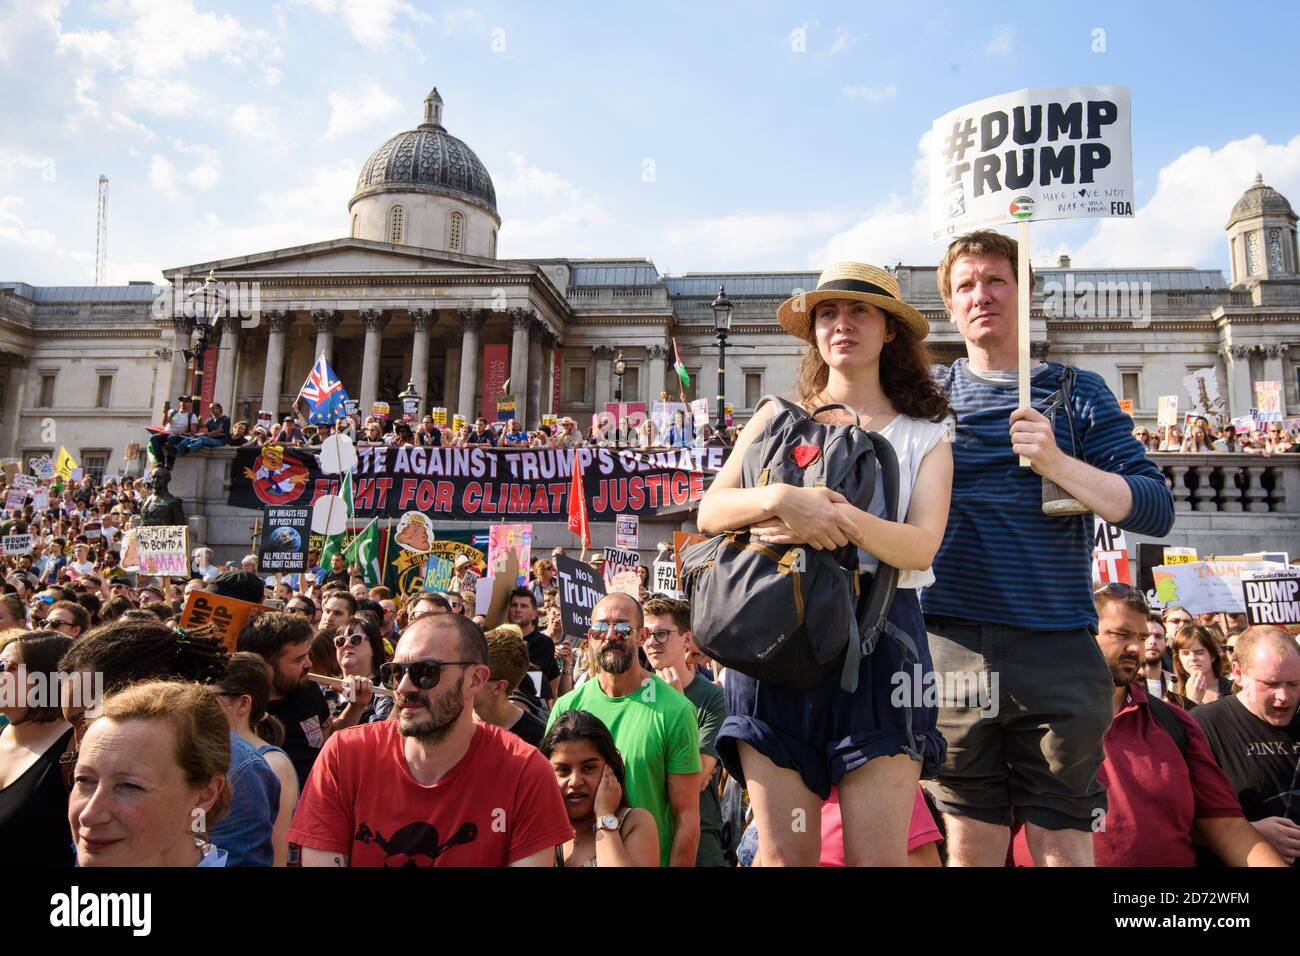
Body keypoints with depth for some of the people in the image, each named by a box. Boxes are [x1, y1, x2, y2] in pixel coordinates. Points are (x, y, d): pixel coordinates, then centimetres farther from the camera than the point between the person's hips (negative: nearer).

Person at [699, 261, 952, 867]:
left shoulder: (923, 434, 13)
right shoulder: (777, 416, 15)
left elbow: (921, 545, -3)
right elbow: (709, 512, 2)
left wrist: (844, 520, -21)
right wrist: (779, 499, -17)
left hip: (877, 635, 0)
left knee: (878, 856, -4)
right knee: (784, 854, 1)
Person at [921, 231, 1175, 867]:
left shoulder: (1076, 391, 9)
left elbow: (1156, 511, 1)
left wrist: (1058, 463, -14)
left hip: (1057, 650, 0)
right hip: (952, 647, 1)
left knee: (1064, 845, 4)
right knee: (971, 845, 7)